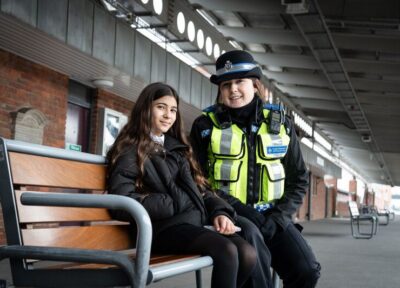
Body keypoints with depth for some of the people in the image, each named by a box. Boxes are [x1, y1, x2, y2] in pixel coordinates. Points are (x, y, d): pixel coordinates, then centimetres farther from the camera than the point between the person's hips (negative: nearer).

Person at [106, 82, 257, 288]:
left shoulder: (177, 147, 25)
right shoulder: (131, 151, 3)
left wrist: (219, 212, 1)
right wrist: (174, 204, -11)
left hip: (198, 220, 7)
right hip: (165, 225, -7)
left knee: (248, 254, -20)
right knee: (227, 251, -30)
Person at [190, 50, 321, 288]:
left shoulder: (281, 124, 9)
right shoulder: (206, 126, 1)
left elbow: (299, 179, 13)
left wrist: (280, 215, -5)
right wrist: (242, 213, -14)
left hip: (271, 217, 3)